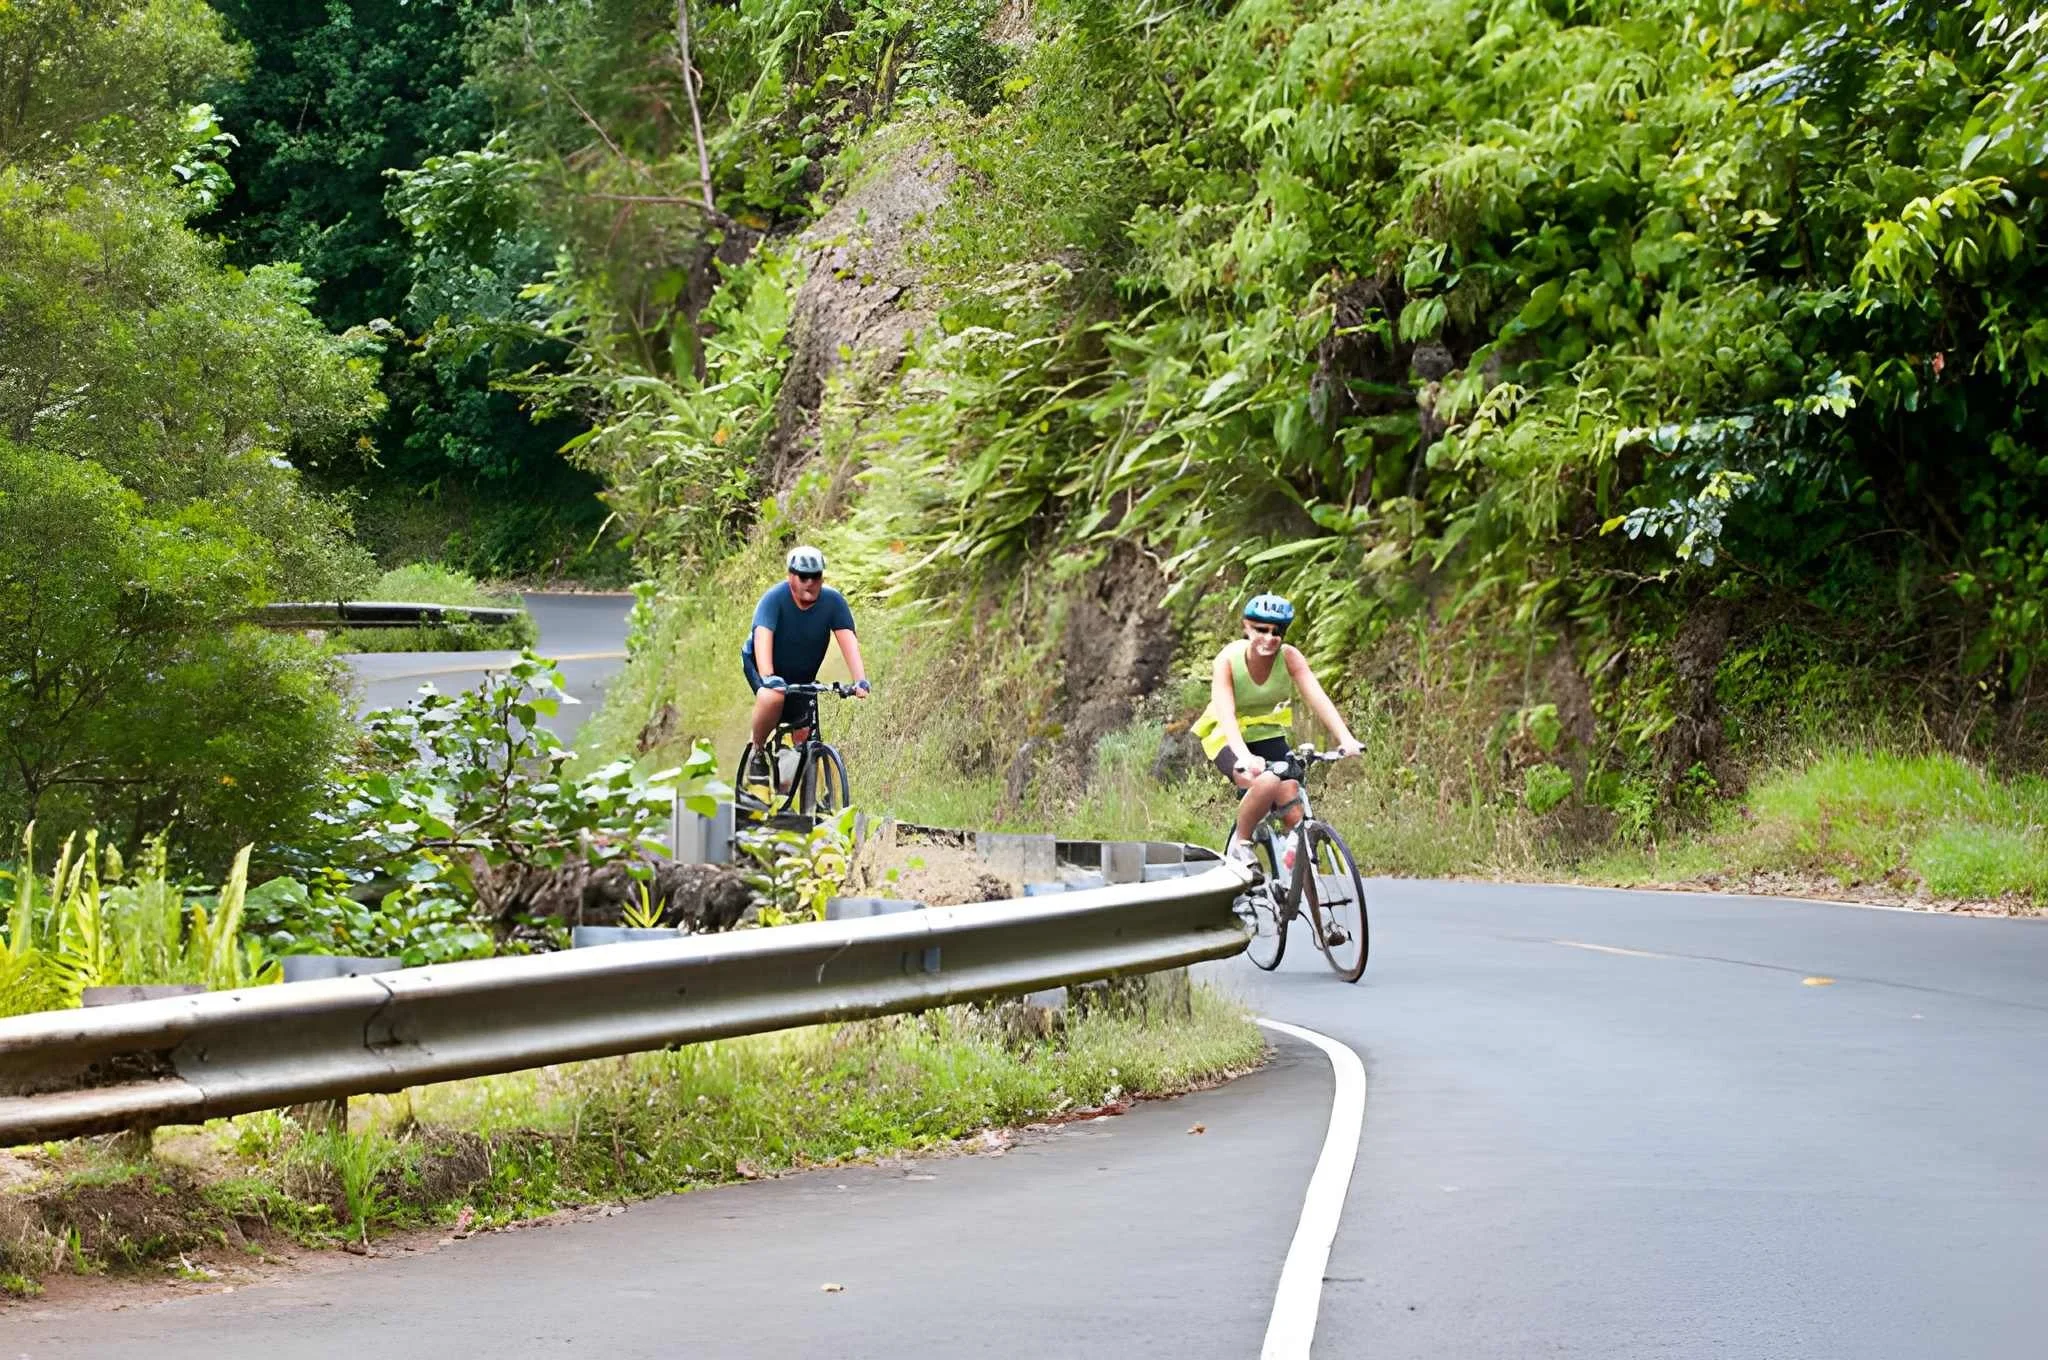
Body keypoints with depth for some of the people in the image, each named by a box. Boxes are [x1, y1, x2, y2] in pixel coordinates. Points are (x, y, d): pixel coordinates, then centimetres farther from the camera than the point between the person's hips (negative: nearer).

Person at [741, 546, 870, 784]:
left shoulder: (833, 601, -18)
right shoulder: (775, 598, -27)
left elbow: (847, 639, -26)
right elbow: (762, 637, -39)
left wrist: (860, 679, -41)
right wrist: (768, 678, -55)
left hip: (802, 675, 3)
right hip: (760, 664, -3)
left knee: (804, 736, -9)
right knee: (773, 698, -35)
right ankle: (758, 753, -11)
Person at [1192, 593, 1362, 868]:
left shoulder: (1289, 657, -15)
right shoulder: (1228, 660, -23)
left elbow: (1318, 699, -24)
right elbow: (1226, 714, -34)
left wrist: (1345, 738, -40)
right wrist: (1244, 756, -51)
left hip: (1268, 737, 4)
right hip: (1229, 740, -4)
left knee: (1294, 815, -12)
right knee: (1267, 783, -34)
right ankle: (1240, 844, -9)